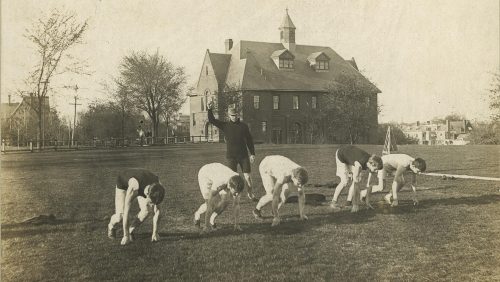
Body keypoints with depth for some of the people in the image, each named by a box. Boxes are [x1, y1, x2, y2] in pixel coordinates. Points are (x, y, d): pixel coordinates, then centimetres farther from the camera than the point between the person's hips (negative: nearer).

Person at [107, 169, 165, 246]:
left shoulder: (158, 187, -35)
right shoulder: (134, 188, -47)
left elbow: (157, 211, -23)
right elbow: (126, 212, -41)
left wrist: (155, 233, -22)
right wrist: (125, 236, -36)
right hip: (123, 181, -3)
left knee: (147, 209, -21)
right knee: (120, 215, -15)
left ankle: (130, 230, 2)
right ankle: (111, 226, 20)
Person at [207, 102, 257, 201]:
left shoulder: (243, 125, 5)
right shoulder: (225, 125, 4)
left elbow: (249, 140, 8)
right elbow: (212, 120, -1)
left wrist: (252, 154, 4)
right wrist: (210, 110, -16)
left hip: (243, 155, 1)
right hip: (231, 156, -1)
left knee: (247, 176, 2)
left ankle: (250, 194, 21)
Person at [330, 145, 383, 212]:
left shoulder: (371, 162, -22)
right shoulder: (359, 164, -41)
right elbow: (356, 184, -38)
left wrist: (367, 201, -13)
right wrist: (355, 204, -36)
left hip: (351, 155, 6)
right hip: (341, 156, -6)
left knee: (358, 179, -6)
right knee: (345, 181, -13)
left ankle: (348, 201, 3)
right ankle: (333, 202, 1)